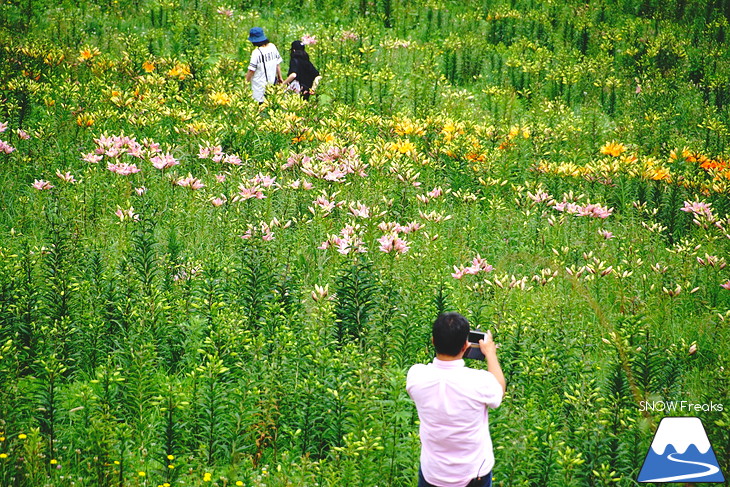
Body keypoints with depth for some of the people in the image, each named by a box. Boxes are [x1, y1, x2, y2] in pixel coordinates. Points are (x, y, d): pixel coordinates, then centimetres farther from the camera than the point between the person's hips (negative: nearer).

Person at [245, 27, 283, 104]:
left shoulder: (257, 52, -18)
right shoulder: (272, 47, 1)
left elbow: (251, 70, -14)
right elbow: (278, 63, 12)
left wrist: (246, 81, -1)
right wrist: (279, 77, 23)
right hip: (272, 82, 7)